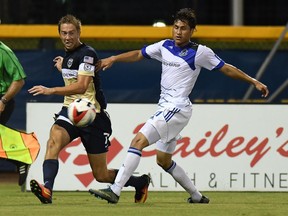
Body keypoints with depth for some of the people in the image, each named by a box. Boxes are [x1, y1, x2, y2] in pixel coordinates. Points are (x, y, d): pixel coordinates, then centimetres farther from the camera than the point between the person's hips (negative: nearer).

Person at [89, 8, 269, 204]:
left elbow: (227, 69, 1)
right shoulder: (165, 46, 10)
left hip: (177, 109, -8)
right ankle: (197, 196, 26)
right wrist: (113, 59, 10)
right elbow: (138, 55, 20)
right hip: (165, 108, 8)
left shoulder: (200, 52, -6)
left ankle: (115, 191, -22)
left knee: (139, 141, -18)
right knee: (163, 160, 14)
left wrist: (254, 81, -1)